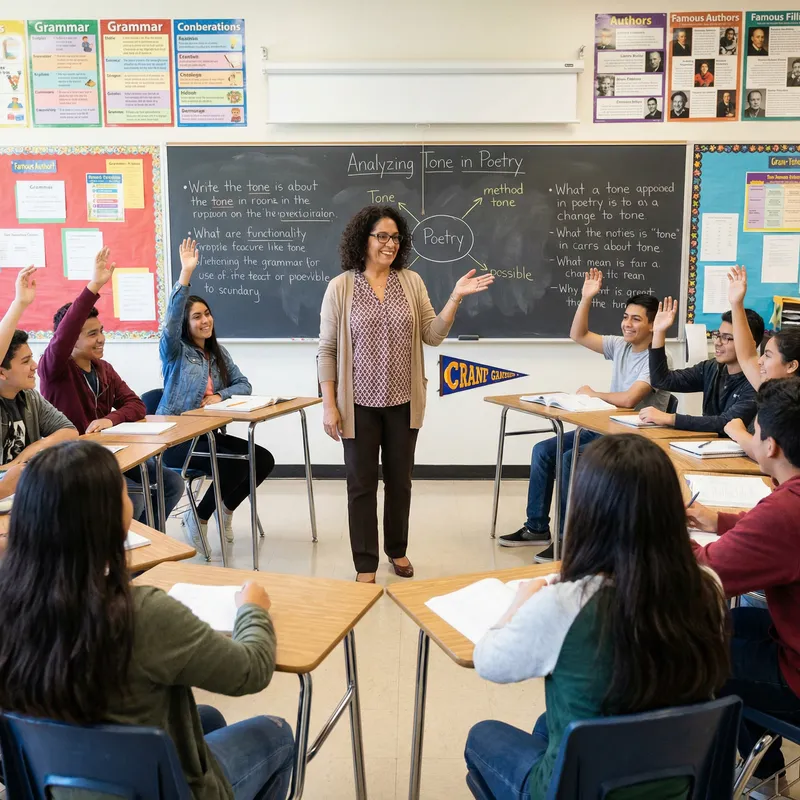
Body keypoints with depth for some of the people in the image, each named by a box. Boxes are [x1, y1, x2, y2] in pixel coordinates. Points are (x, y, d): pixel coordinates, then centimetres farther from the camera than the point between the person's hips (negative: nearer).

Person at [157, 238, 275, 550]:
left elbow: (243, 385, 9)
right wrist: (185, 273, -34)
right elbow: (170, 321, -26)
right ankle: (197, 519, -2)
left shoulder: (218, 353, 13)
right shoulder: (175, 351, -6)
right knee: (235, 465, -25)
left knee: (264, 459, -7)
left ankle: (225, 509, 14)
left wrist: (220, 395, -13)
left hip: (209, 434, 7)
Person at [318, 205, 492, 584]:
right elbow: (327, 350, -4)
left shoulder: (411, 282, 3)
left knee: (399, 480, 15)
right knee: (362, 484, 6)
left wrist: (455, 298, -13)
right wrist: (329, 405, -8)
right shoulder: (340, 287, -5)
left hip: (403, 402, 3)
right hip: (360, 404, -2)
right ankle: (365, 564, 20)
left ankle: (397, 550, 35)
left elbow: (433, 335, 0)